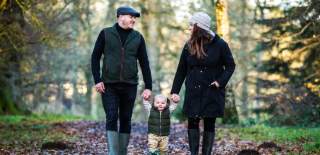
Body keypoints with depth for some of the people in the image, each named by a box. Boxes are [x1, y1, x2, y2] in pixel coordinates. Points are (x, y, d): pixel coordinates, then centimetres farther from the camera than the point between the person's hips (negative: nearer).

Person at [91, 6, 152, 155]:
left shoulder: (138, 38, 7)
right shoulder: (106, 34, 1)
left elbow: (144, 63, 7)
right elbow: (95, 58, 2)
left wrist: (148, 87, 1)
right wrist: (97, 80, -7)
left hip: (129, 86, 2)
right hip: (109, 85, -2)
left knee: (126, 120, 6)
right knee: (111, 118, -11)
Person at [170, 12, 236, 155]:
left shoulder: (220, 45, -8)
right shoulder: (189, 46, 2)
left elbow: (230, 66, 0)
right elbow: (181, 70, 6)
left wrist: (220, 82, -13)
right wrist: (175, 91, 1)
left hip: (212, 93, -3)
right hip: (193, 92, 3)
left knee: (209, 125, 3)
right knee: (192, 123, -1)